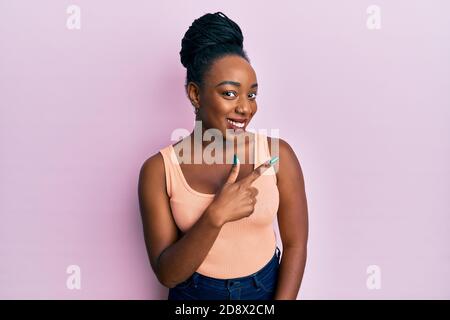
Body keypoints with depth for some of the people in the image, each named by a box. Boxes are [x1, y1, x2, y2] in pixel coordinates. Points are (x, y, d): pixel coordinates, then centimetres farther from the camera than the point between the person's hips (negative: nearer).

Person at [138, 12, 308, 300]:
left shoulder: (278, 154, -14)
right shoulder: (159, 169, -16)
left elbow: (295, 244, -7)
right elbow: (167, 274, -17)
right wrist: (216, 216, -30)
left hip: (268, 289, 1)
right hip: (194, 295, -1)